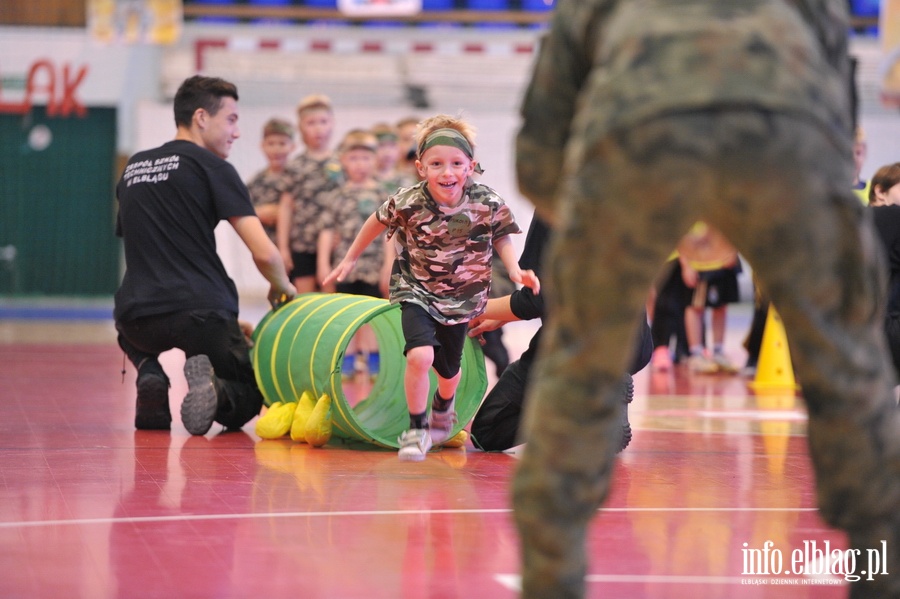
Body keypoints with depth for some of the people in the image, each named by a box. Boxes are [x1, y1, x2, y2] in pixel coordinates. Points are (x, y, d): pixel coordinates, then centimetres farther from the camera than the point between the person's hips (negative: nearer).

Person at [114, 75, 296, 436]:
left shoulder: (133, 167, 18)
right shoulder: (211, 166, -2)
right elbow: (264, 253, -11)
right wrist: (282, 288, 13)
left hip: (139, 320, 4)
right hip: (201, 315, -4)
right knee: (247, 397, 20)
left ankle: (149, 372, 8)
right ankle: (214, 391, -15)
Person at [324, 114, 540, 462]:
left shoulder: (488, 204, -20)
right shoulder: (407, 204, -23)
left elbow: (501, 238, 0)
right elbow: (377, 222, -2)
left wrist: (516, 271, -16)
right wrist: (350, 259, 8)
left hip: (460, 298, 2)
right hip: (416, 292, -2)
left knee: (448, 369, 20)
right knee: (420, 356, -25)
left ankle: (443, 407, 57)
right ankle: (416, 429, -4)